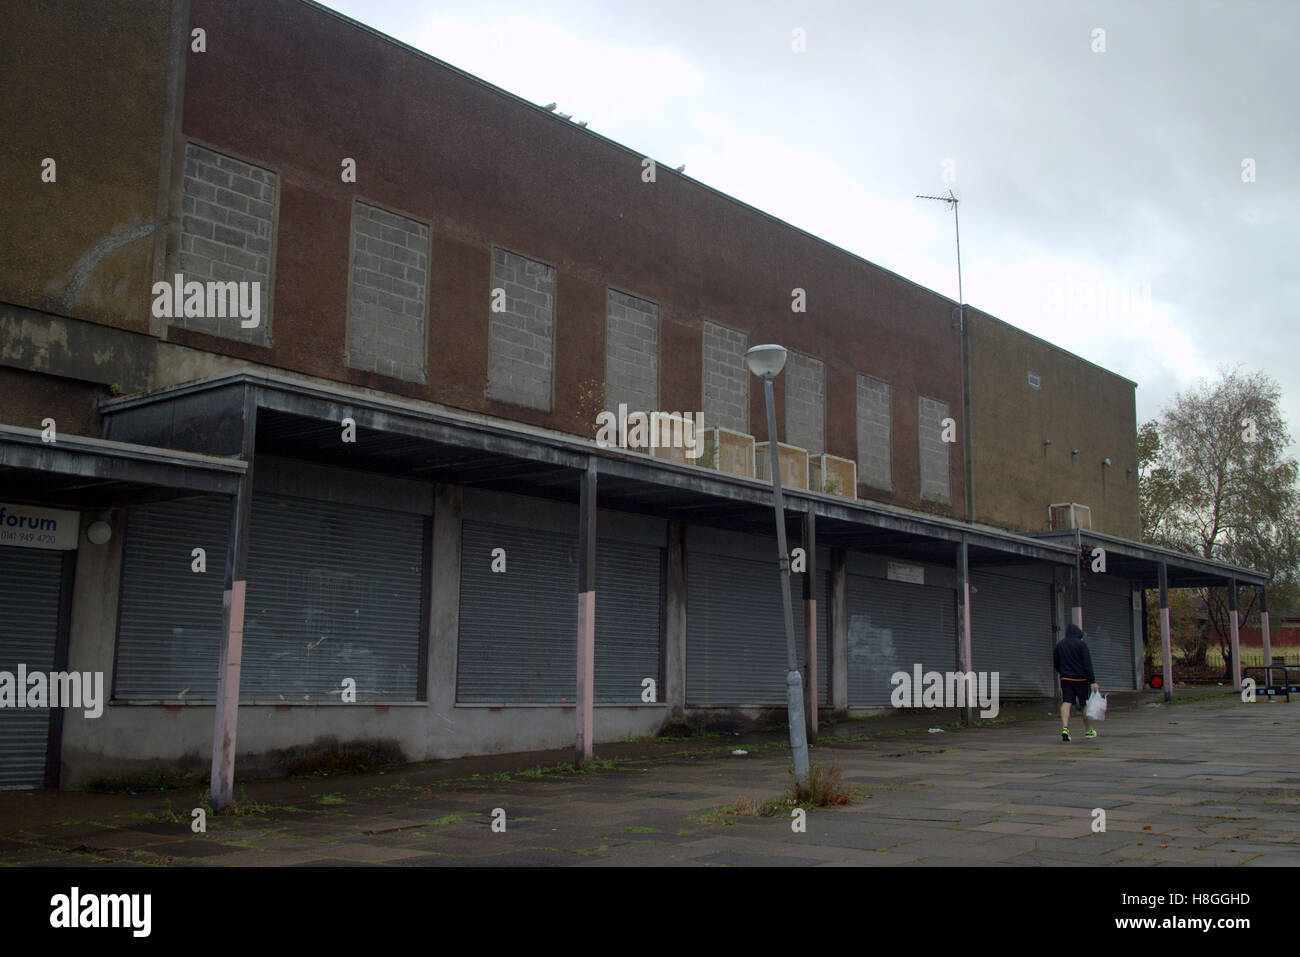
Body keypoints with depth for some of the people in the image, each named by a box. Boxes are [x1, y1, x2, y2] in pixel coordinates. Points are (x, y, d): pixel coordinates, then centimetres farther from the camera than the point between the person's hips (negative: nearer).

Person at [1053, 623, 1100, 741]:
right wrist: (1092, 681, -13)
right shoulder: (1081, 644, -7)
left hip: (1065, 678, 3)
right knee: (1085, 704, 12)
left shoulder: (1060, 645, 8)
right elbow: (1087, 664, -11)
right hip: (1080, 678, -3)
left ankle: (1065, 728, -26)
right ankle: (1088, 730, 25)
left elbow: (1055, 663, 15)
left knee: (1066, 703, -5)